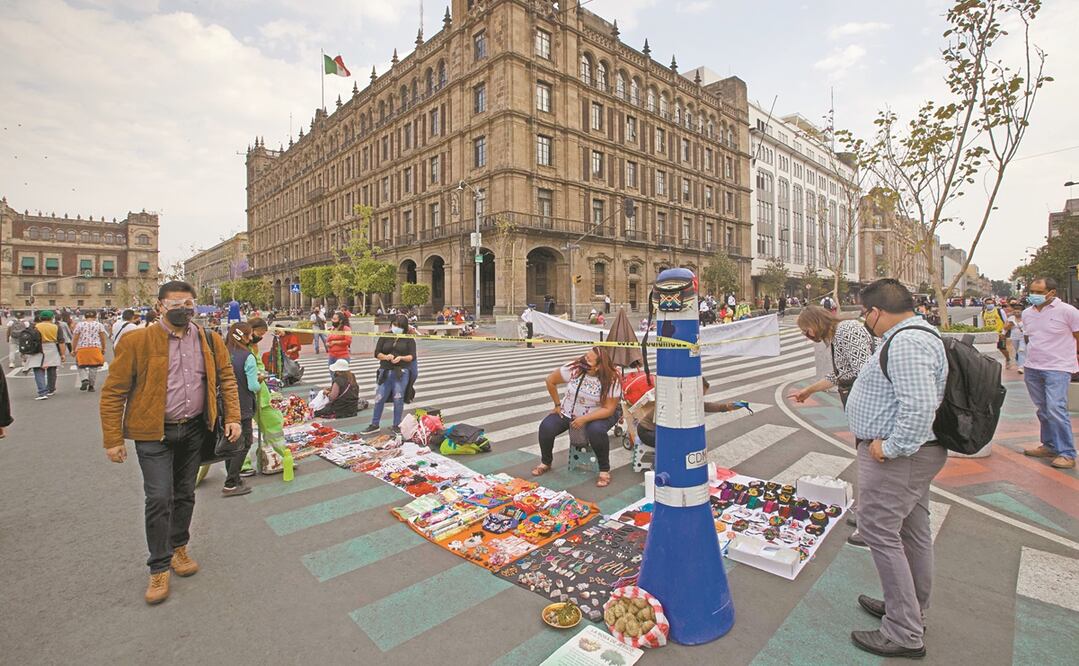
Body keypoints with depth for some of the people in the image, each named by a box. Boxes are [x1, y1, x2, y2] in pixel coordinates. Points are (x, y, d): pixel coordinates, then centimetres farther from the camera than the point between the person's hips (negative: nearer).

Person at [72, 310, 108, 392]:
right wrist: (103, 349, 14)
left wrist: (74, 350, 11)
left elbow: (75, 339, 3)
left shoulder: (79, 325, 4)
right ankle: (91, 385, 8)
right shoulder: (99, 325, 4)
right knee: (93, 367, 5)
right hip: (95, 348, 0)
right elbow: (103, 338, 5)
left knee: (81, 366, 13)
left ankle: (85, 380, -9)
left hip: (82, 348, 0)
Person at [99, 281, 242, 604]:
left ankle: (178, 548, 37)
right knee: (159, 498, -3)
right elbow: (113, 391, -6)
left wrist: (232, 417, -2)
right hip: (154, 433, -3)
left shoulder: (210, 341, 1)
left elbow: (226, 379, 8)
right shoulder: (138, 341, -10)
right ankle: (159, 569, 14)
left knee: (185, 495, 16)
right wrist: (113, 439, -8)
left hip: (193, 430, 3)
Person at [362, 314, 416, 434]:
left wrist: (401, 358, -17)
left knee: (398, 399, 0)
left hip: (402, 373, -2)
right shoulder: (385, 336, 9)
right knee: (379, 398, 4)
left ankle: (396, 426, 13)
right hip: (385, 372, 2)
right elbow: (377, 353, 6)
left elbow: (412, 356, -1)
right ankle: (375, 425, 19)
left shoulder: (409, 338, 3)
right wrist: (385, 357, -13)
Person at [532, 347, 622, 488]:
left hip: (597, 415, -3)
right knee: (546, 427, -18)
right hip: (568, 412, 3)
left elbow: (608, 409, -21)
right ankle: (546, 463, 12)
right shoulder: (574, 368, -17)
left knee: (596, 431, -36)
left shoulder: (612, 380, -23)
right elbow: (550, 381, -3)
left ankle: (605, 470, -11)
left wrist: (584, 419, -30)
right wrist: (557, 405, 0)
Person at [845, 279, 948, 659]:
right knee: (912, 533, 19)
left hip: (898, 455, -11)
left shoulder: (906, 342, -22)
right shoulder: (913, 334, 12)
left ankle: (904, 633, 8)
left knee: (879, 532, -4)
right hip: (911, 451, 11)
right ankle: (910, 612, 35)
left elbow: (920, 405, -30)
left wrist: (889, 447, -22)